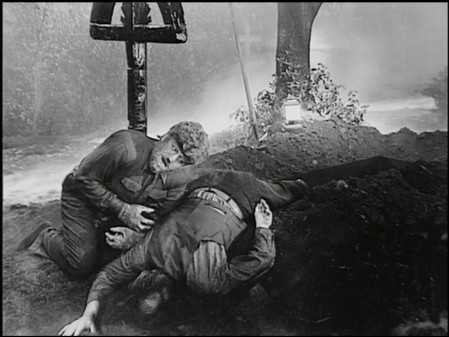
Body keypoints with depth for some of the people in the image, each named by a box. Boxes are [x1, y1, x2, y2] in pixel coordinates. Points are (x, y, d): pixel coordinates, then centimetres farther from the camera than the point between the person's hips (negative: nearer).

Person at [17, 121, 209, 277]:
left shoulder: (177, 182, -21)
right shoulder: (124, 148, -38)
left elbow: (154, 217, -9)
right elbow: (84, 179, -27)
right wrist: (122, 210, -30)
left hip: (125, 206, 6)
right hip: (82, 195, -5)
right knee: (82, 264, -8)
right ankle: (46, 237, 18)